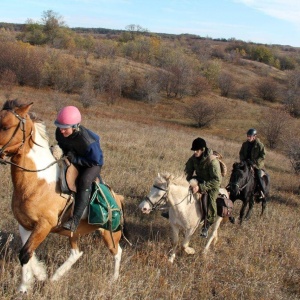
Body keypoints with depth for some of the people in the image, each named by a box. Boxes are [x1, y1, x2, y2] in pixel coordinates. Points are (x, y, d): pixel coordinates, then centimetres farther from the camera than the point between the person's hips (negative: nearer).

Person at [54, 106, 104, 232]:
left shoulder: (87, 140, -36)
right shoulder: (59, 133, -17)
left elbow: (96, 161, -26)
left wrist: (75, 159, -31)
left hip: (92, 164, -7)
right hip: (73, 161, 7)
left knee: (84, 180, -34)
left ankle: (75, 219, -34)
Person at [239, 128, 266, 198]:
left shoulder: (259, 145, -9)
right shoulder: (245, 144, 5)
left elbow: (262, 156, -10)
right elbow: (241, 153, 15)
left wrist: (255, 163, -18)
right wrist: (243, 161, -3)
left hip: (257, 165, -5)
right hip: (246, 163, 5)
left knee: (258, 176, -15)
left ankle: (262, 192, -3)